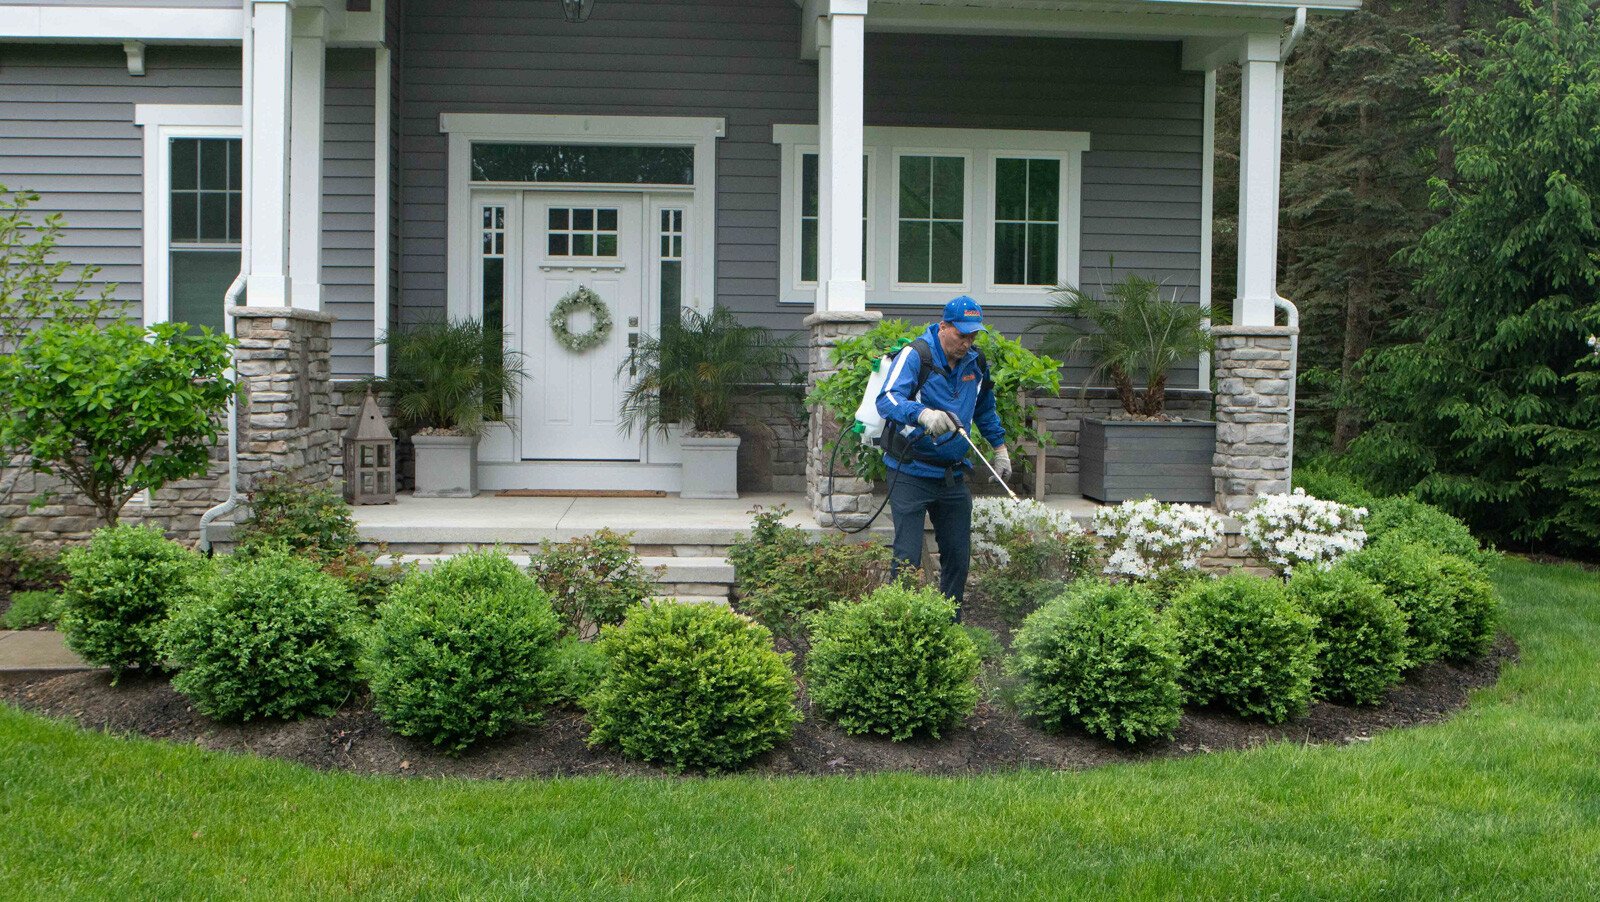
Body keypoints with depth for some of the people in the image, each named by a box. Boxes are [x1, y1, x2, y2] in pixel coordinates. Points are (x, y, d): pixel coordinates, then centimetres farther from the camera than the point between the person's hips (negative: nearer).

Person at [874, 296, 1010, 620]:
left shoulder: (976, 363, 9)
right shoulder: (915, 355, -13)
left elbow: (985, 409, 28)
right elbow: (887, 399, -29)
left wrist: (1000, 447, 29)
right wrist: (924, 414, -45)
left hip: (953, 476, 6)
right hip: (910, 473, -6)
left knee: (958, 554, 9)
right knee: (908, 556, -8)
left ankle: (951, 621, 22)